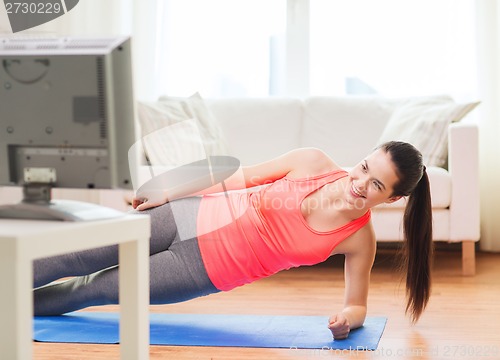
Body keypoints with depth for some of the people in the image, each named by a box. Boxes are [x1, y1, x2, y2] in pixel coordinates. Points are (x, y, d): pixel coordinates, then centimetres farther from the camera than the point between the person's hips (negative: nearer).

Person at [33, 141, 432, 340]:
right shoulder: (312, 162, -15)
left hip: (208, 269, -1)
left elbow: (357, 303, -2)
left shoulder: (359, 239, -16)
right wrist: (167, 192, 2)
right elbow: (244, 176, -3)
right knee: (74, 258, 4)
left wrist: (347, 317, -27)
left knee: (93, 290, 7)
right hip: (193, 217, 1)